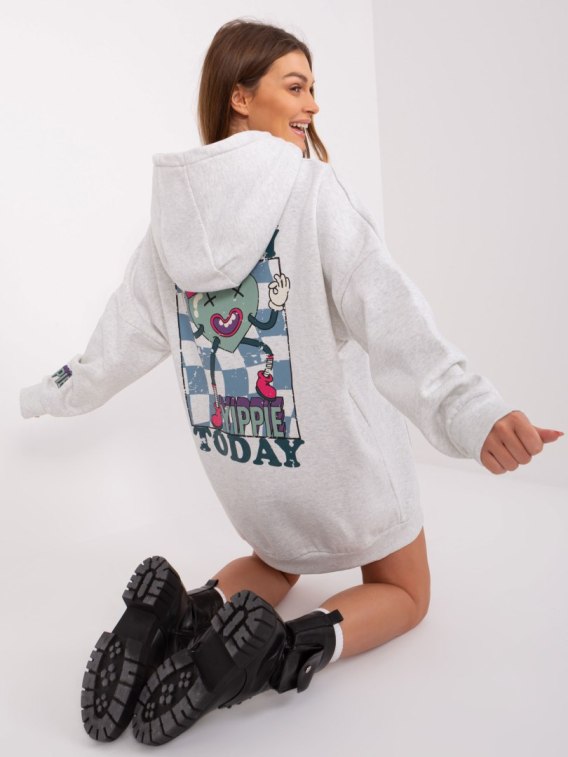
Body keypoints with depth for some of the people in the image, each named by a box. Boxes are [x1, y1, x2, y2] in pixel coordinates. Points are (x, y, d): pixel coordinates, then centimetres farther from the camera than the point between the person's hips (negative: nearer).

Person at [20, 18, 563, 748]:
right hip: (335, 445, -5)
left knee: (280, 559, 33)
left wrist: (55, 393, 24)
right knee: (404, 591, 19)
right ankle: (281, 649, -12)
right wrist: (473, 412, -43)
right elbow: (388, 316, -33)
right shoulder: (312, 188, -17)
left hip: (233, 452, 5)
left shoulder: (177, 206, -1)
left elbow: (128, 329, 7)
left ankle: (178, 614, 0)